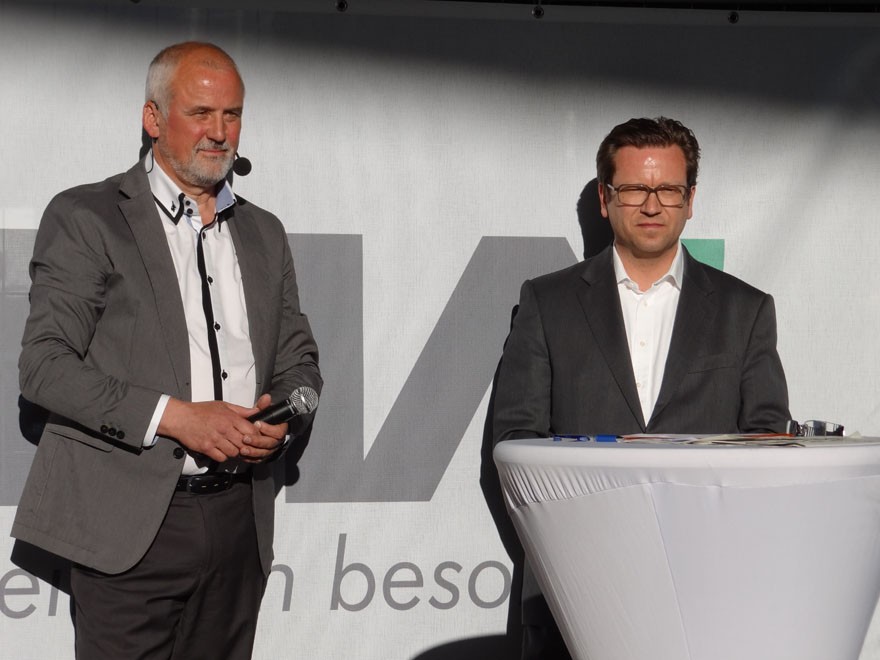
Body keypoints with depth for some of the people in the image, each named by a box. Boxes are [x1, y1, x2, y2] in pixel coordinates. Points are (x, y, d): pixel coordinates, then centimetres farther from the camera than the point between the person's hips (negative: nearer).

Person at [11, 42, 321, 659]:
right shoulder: (84, 218, -1)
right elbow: (44, 366, -9)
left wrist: (280, 418, -3)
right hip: (129, 523, -5)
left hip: (238, 517, 5)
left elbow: (299, 359, 21)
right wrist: (173, 416, -18)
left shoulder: (264, 233, 17)